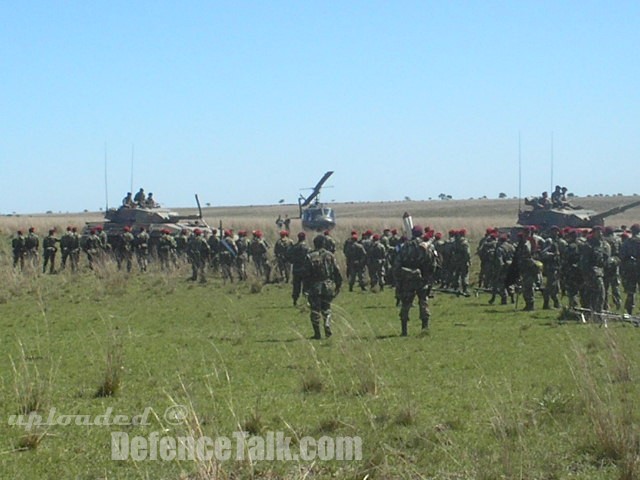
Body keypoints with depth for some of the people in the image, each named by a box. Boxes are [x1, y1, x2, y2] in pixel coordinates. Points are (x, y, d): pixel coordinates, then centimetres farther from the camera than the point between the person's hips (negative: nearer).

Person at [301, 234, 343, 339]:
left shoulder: (310, 257, -6)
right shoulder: (330, 256, 0)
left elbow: (305, 274, -6)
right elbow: (337, 272, 2)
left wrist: (306, 288, 0)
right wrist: (338, 285, 10)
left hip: (314, 287, -2)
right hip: (328, 286, 2)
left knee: (315, 310, 5)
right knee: (326, 309, 15)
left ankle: (317, 333, 4)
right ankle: (327, 327, -5)